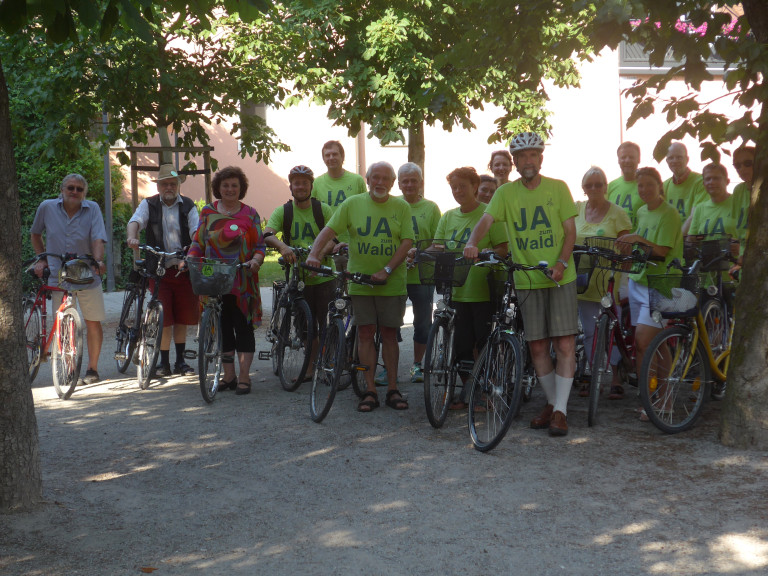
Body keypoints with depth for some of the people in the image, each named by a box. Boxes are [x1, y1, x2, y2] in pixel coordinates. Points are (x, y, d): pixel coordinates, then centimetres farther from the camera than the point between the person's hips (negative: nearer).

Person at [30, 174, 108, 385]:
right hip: (58, 275, 1)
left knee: (93, 323, 2)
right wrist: (41, 259, 6)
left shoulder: (92, 209, -3)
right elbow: (35, 234, 16)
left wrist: (98, 261, -30)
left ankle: (92, 369, 14)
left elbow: (98, 239, -13)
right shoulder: (47, 207, 0)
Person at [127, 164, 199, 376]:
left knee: (182, 317, 8)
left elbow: (196, 230, -6)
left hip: (184, 269, 2)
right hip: (159, 269, -2)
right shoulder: (149, 204, 4)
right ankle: (164, 363, 8)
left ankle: (180, 361, 21)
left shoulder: (188, 206, 7)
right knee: (164, 318, -3)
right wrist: (132, 237, -35)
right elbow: (135, 221, -13)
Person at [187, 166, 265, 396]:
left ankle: (244, 377, 4)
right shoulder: (208, 212, 11)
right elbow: (198, 242, 12)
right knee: (222, 327, 6)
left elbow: (260, 245, 3)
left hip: (242, 280, -2)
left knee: (243, 327, -2)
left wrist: (255, 261, -17)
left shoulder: (250, 214, 6)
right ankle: (229, 375, 16)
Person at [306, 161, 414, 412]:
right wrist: (313, 254, -18)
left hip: (392, 283, 0)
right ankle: (370, 390, 8)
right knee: (366, 334, 2)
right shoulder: (352, 204, 3)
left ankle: (392, 389, 14)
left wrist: (387, 270, -15)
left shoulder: (401, 207, 2)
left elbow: (407, 242, -4)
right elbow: (329, 230, -1)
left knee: (389, 334, 5)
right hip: (360, 281, 1)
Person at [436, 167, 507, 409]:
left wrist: (485, 253, -24)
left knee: (485, 344, -1)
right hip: (456, 290, 5)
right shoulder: (448, 217, 13)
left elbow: (503, 248, -5)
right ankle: (467, 389, 20)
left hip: (483, 291, -4)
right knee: (461, 344, 7)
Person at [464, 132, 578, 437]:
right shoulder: (506, 193, 3)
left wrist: (562, 263, -16)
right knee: (537, 346, 8)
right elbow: (486, 219, -12)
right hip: (526, 280, 2)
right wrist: (472, 242, -32)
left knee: (565, 344, -7)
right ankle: (553, 402, 24)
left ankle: (560, 411, -2)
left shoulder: (558, 188, 2)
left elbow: (570, 230, 0)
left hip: (560, 277, -2)